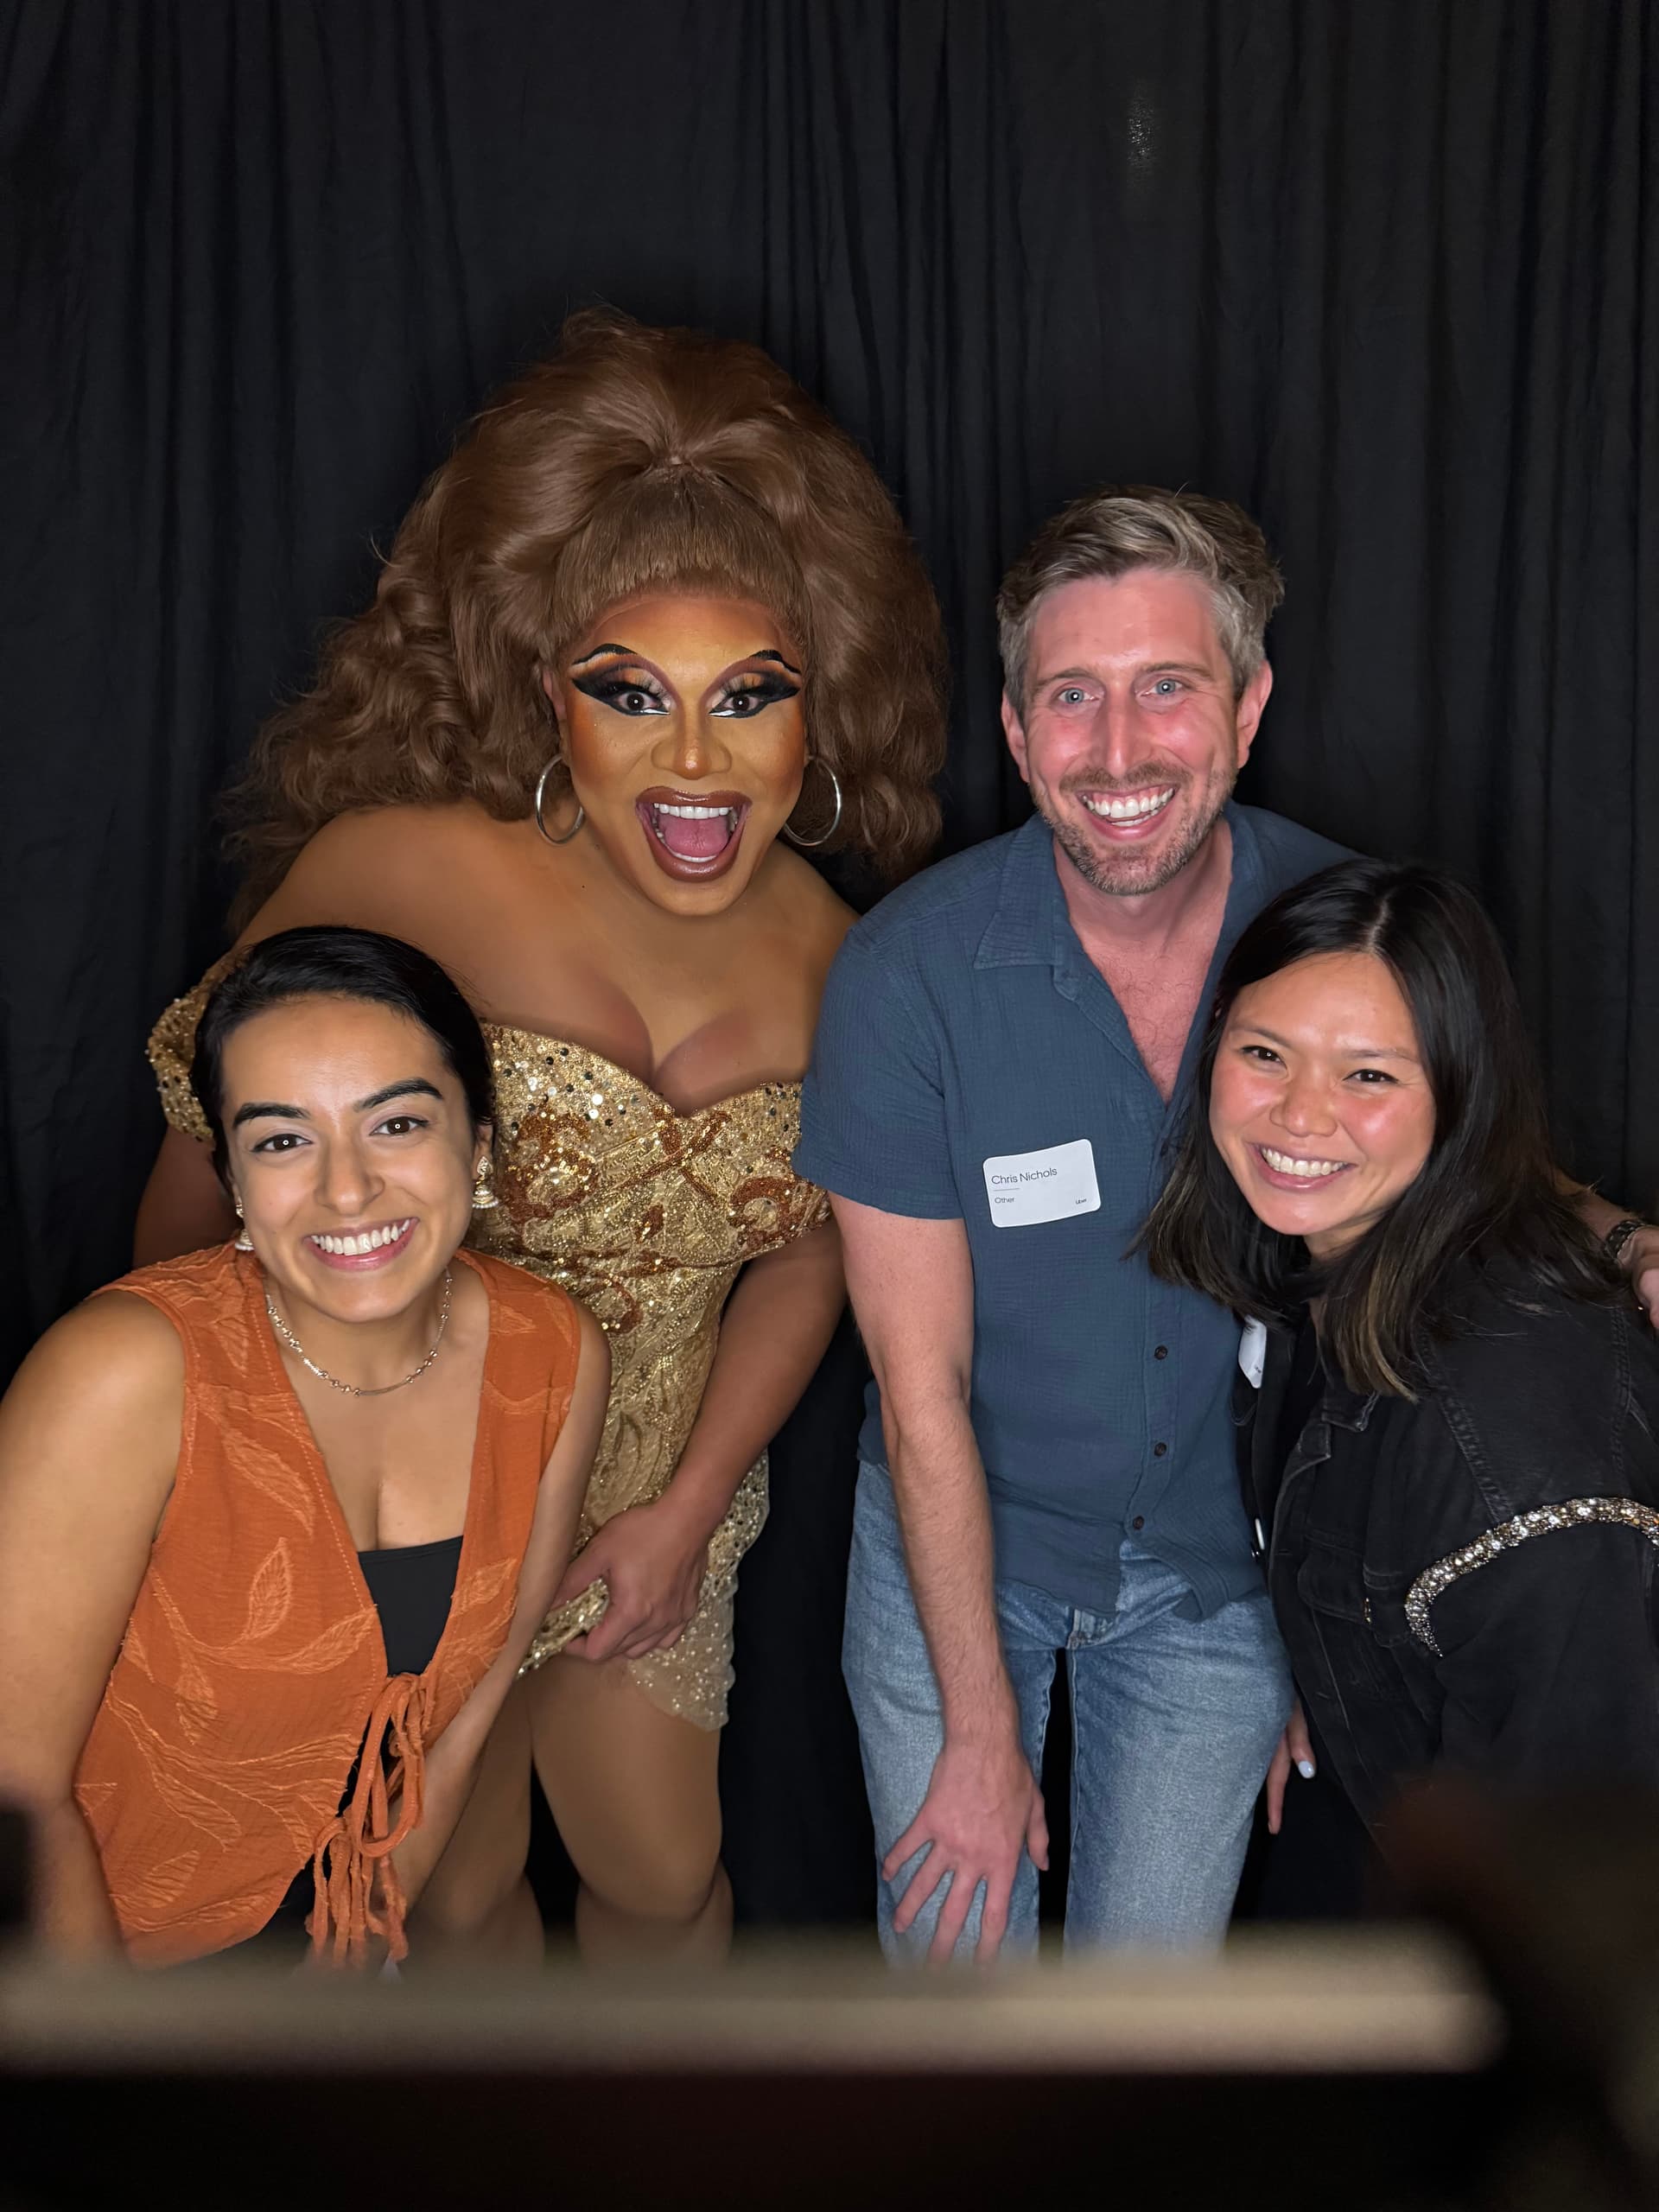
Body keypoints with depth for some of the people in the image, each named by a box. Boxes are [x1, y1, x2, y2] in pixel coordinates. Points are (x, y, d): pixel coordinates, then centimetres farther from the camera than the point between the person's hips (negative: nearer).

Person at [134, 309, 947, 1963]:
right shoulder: (395, 870, -26)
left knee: (663, 1879, 18)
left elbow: (807, 1249, 2)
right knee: (459, 1884, 18)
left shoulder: (825, 949, -11)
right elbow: (207, 1157, -12)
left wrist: (688, 1510, -4)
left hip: (653, 1502, 3)